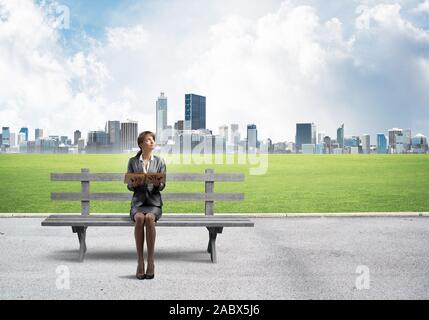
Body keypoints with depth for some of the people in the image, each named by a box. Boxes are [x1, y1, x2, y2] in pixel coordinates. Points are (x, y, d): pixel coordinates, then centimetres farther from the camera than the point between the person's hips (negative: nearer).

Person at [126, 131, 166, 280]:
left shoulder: (159, 161, 10)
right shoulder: (133, 161, 10)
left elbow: (162, 186, 5)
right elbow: (129, 186, 7)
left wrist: (157, 183, -19)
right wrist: (133, 184, -16)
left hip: (154, 201, 0)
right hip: (138, 201, 0)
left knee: (149, 218, -35)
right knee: (139, 218, -35)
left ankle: (151, 261, -32)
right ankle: (140, 261, -32)